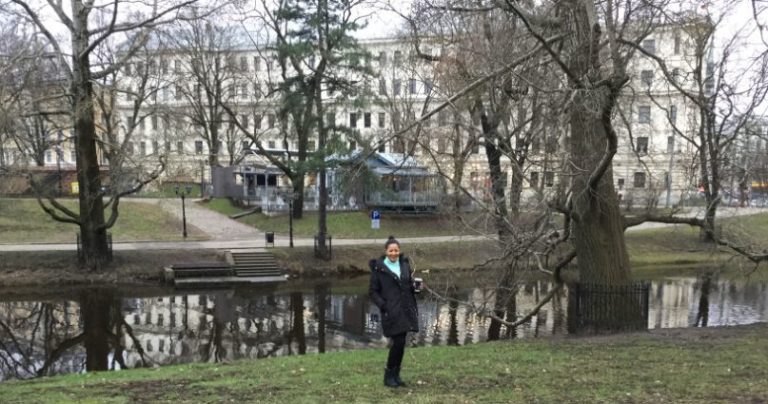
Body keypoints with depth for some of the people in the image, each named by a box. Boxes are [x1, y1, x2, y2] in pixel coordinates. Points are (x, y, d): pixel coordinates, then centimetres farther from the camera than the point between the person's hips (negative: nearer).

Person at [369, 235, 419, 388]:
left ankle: (396, 375, 20)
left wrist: (415, 285, -4)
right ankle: (389, 375, 7)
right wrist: (383, 305, -13)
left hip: (405, 310, 5)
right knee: (398, 342, -10)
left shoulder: (405, 264, 10)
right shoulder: (378, 268, -3)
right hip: (391, 311, -5)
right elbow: (373, 291, -1)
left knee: (401, 343, 7)